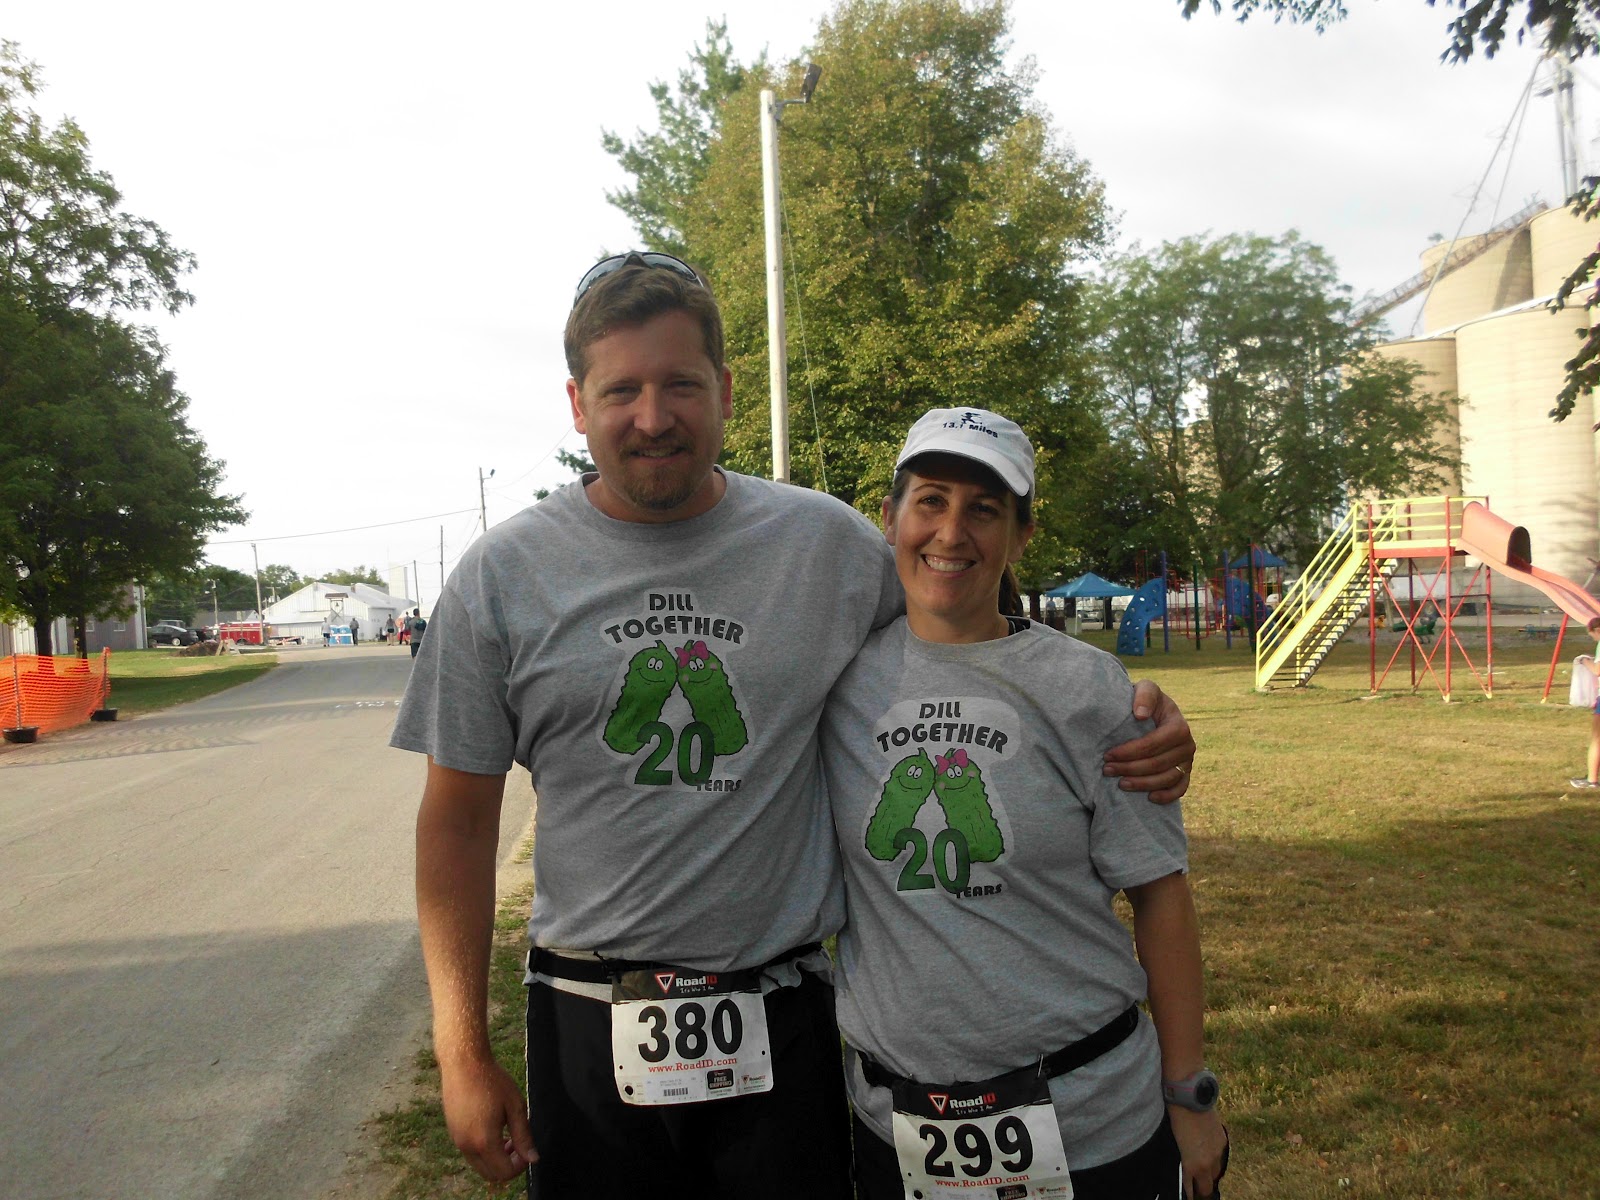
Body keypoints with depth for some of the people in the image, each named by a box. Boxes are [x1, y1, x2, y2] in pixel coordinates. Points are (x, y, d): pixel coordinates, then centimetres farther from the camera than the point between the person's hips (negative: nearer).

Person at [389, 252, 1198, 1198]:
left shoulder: (831, 542, -4)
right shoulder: (504, 576, -5)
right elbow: (460, 817, 0)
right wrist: (464, 1054, -1)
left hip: (783, 1022, 1)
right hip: (588, 1030, 0)